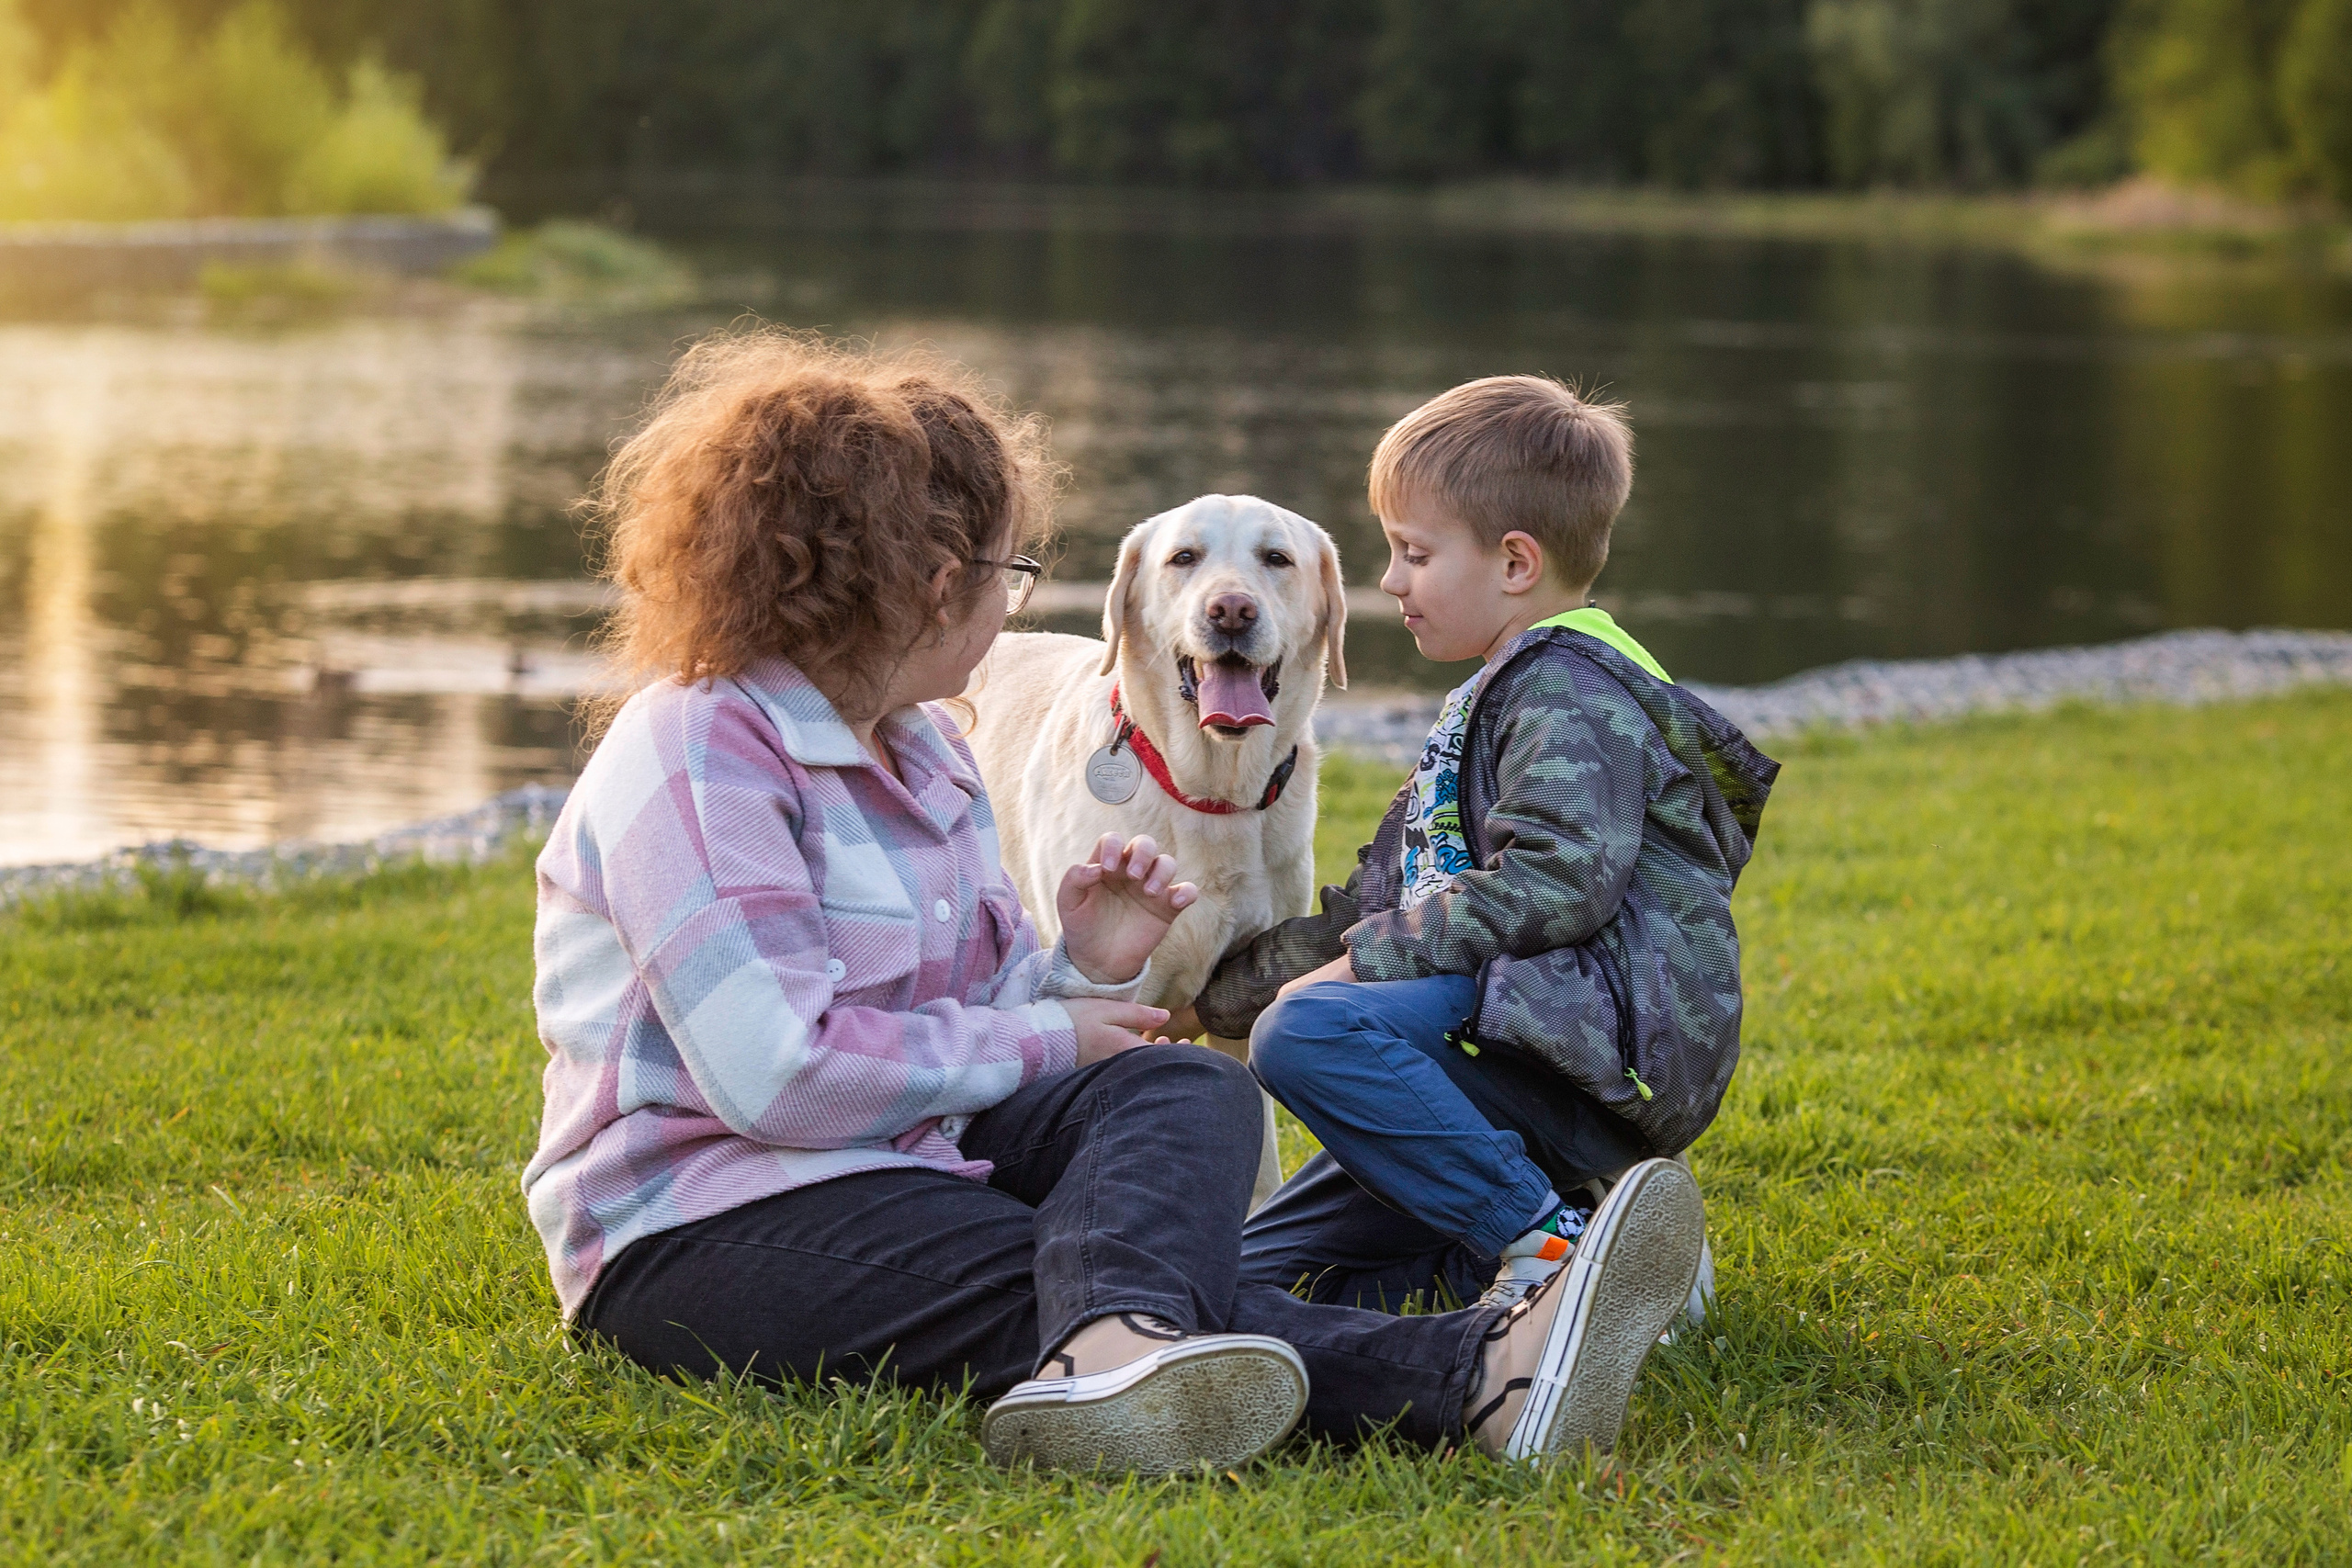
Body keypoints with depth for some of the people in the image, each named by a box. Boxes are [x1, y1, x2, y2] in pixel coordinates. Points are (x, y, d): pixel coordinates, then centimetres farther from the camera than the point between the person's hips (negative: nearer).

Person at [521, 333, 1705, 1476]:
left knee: (1189, 1088, -18)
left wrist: (1079, 975, -3)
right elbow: (776, 1072, -24)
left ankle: (1107, 1362, -58)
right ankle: (1473, 1382, -61)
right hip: (693, 1237, -8)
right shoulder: (698, 755, -14)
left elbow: (977, 1010, 21)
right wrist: (1041, 1042, -12)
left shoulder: (918, 747, 18)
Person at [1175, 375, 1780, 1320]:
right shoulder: (1487, 706, 27)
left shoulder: (1573, 692, -7)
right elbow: (1381, 905, 29)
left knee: (1309, 1033, -33)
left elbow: (1553, 884, -23)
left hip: (1599, 1045, -11)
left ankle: (1551, 1242, -26)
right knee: (1250, 1274, 7)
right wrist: (1211, 997, 24)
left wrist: (1364, 963, -19)